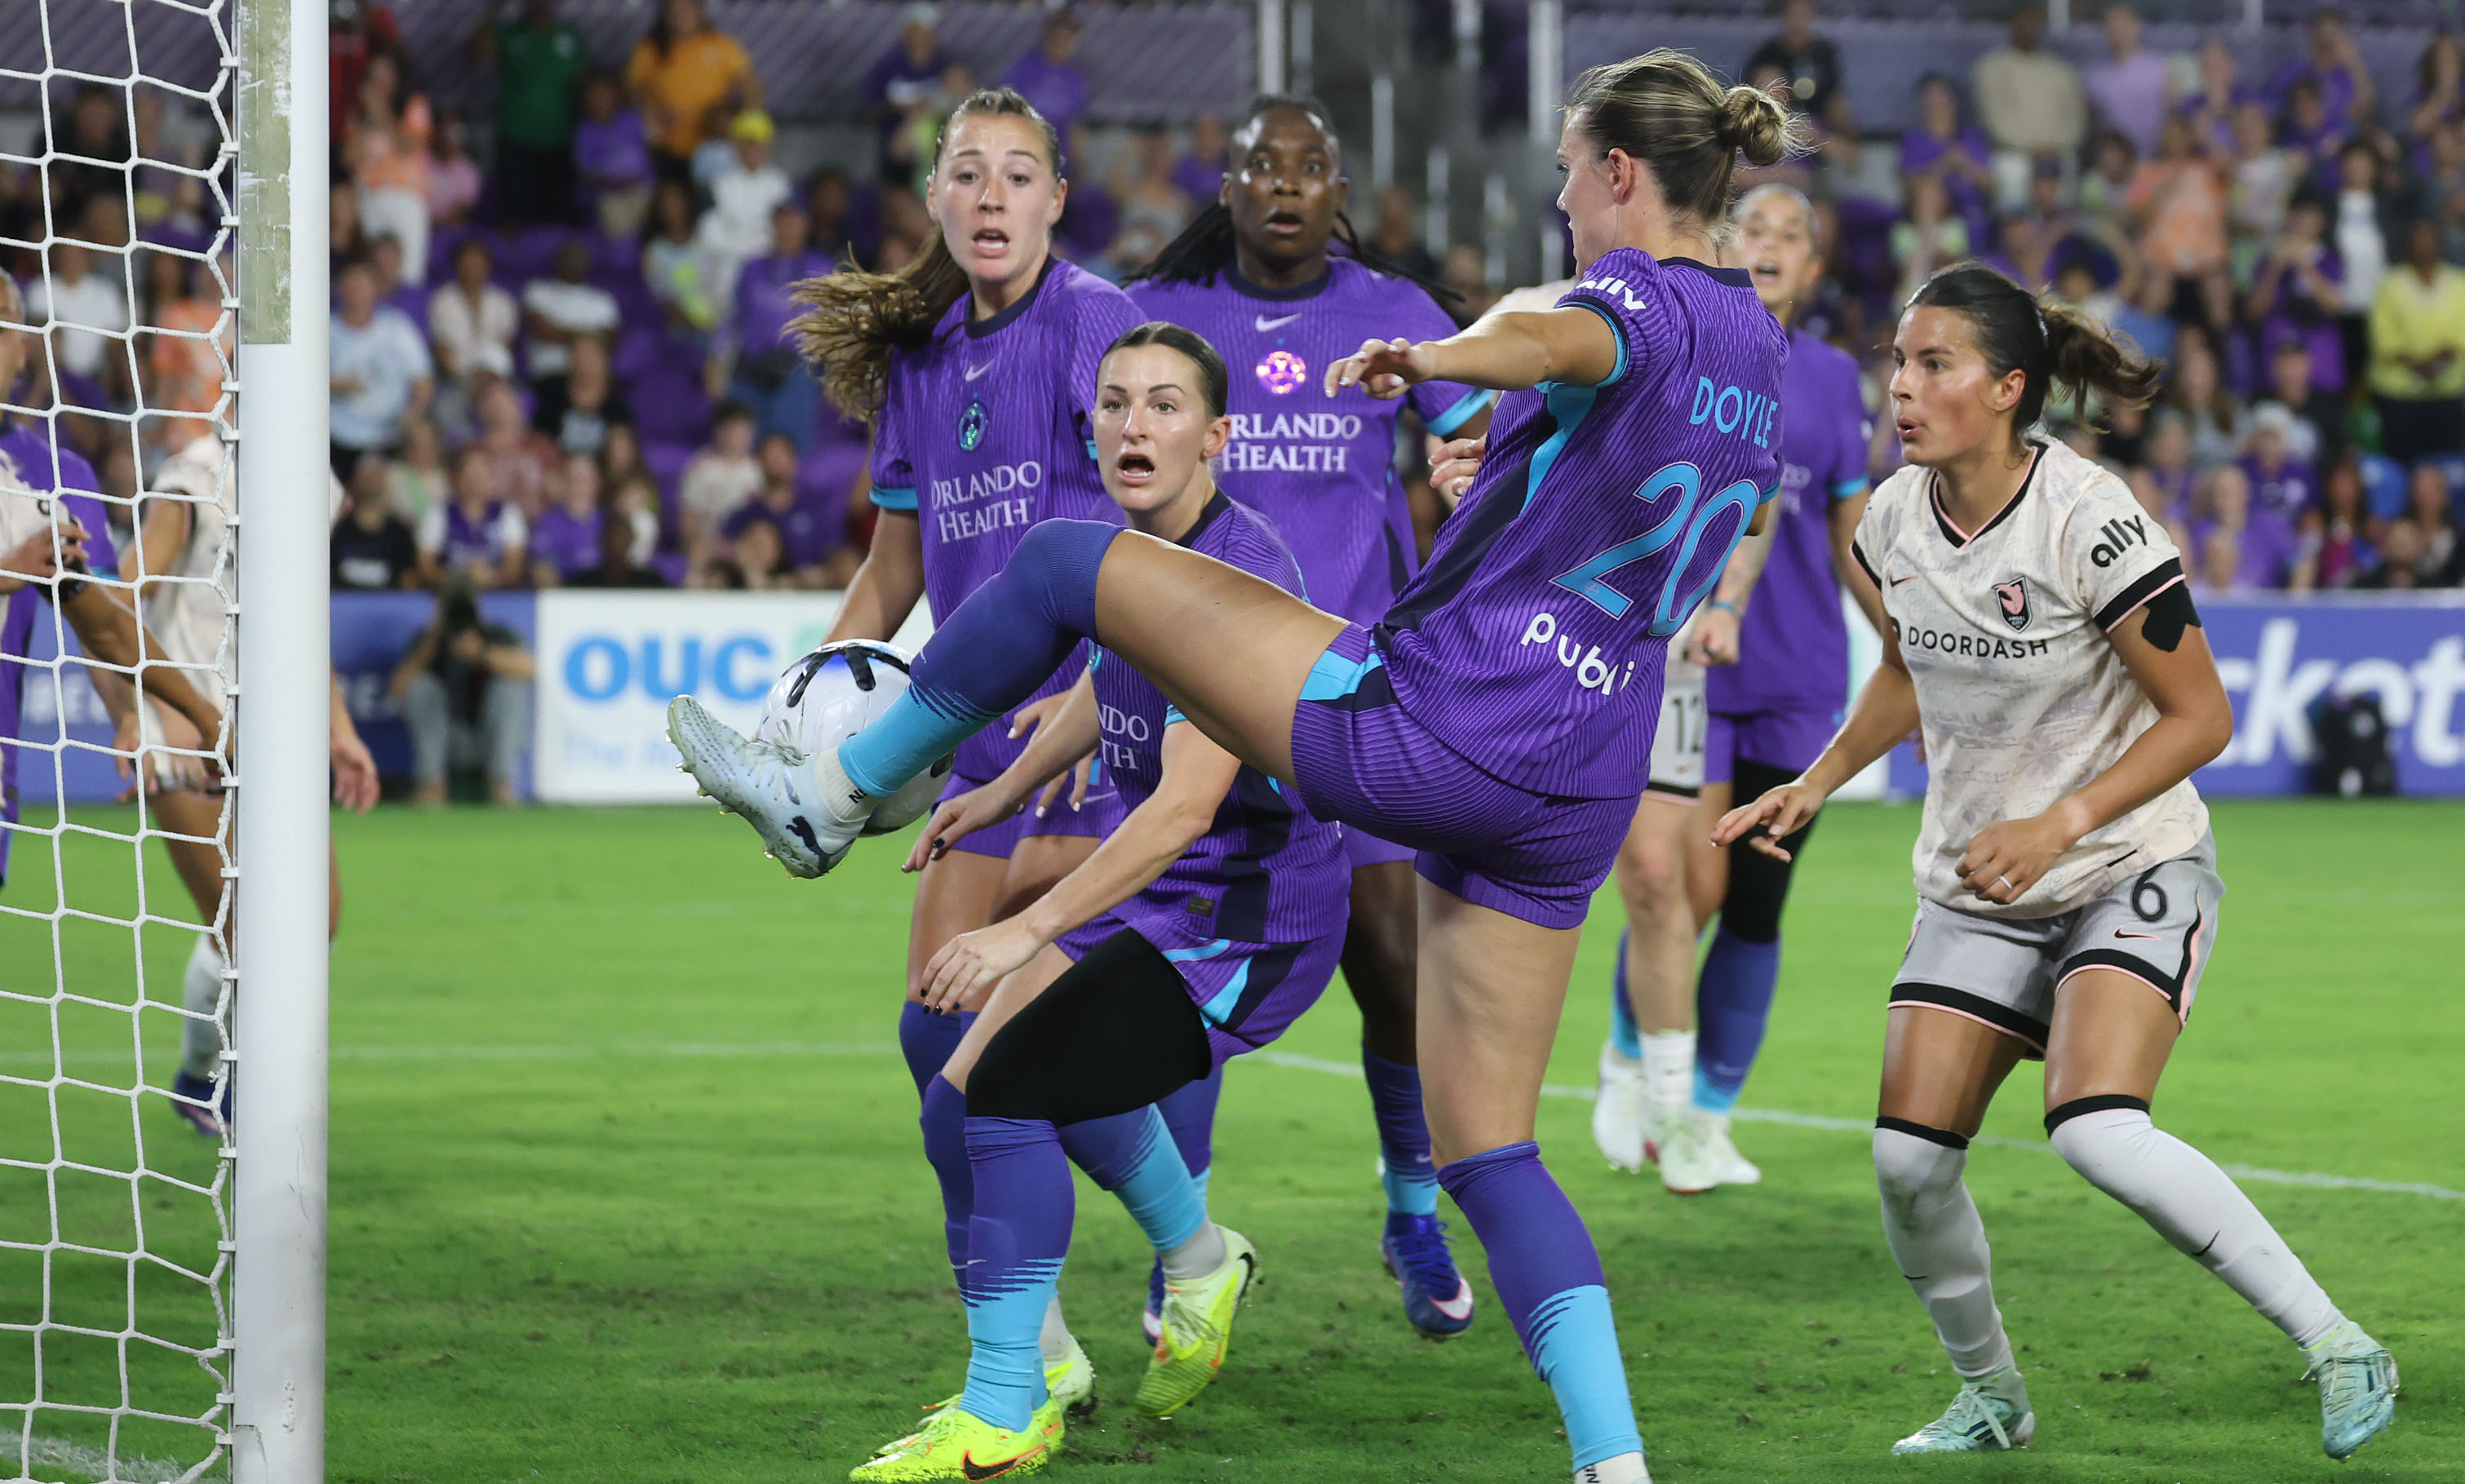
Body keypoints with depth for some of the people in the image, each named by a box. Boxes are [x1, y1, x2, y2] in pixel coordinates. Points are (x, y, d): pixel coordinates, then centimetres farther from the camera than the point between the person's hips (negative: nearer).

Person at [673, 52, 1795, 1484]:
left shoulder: (1643, 294, -9)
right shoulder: (1759, 347, 17)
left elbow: (1555, 339, -37)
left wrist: (1437, 356, -54)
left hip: (1422, 714, -9)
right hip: (1582, 792, 9)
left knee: (1066, 563, 3)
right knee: (1490, 1149, 13)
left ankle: (832, 796, 14)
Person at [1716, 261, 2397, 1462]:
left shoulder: (2090, 522, -21)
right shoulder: (1894, 522, -2)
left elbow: (2201, 718, -15)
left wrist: (2057, 826, -23)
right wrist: (1813, 787, 10)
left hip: (2133, 874, -6)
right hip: (1973, 894, 6)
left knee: (2095, 1131, -27)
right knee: (1909, 1157, -5)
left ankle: (2337, 1349, -16)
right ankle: (1990, 1395, 21)